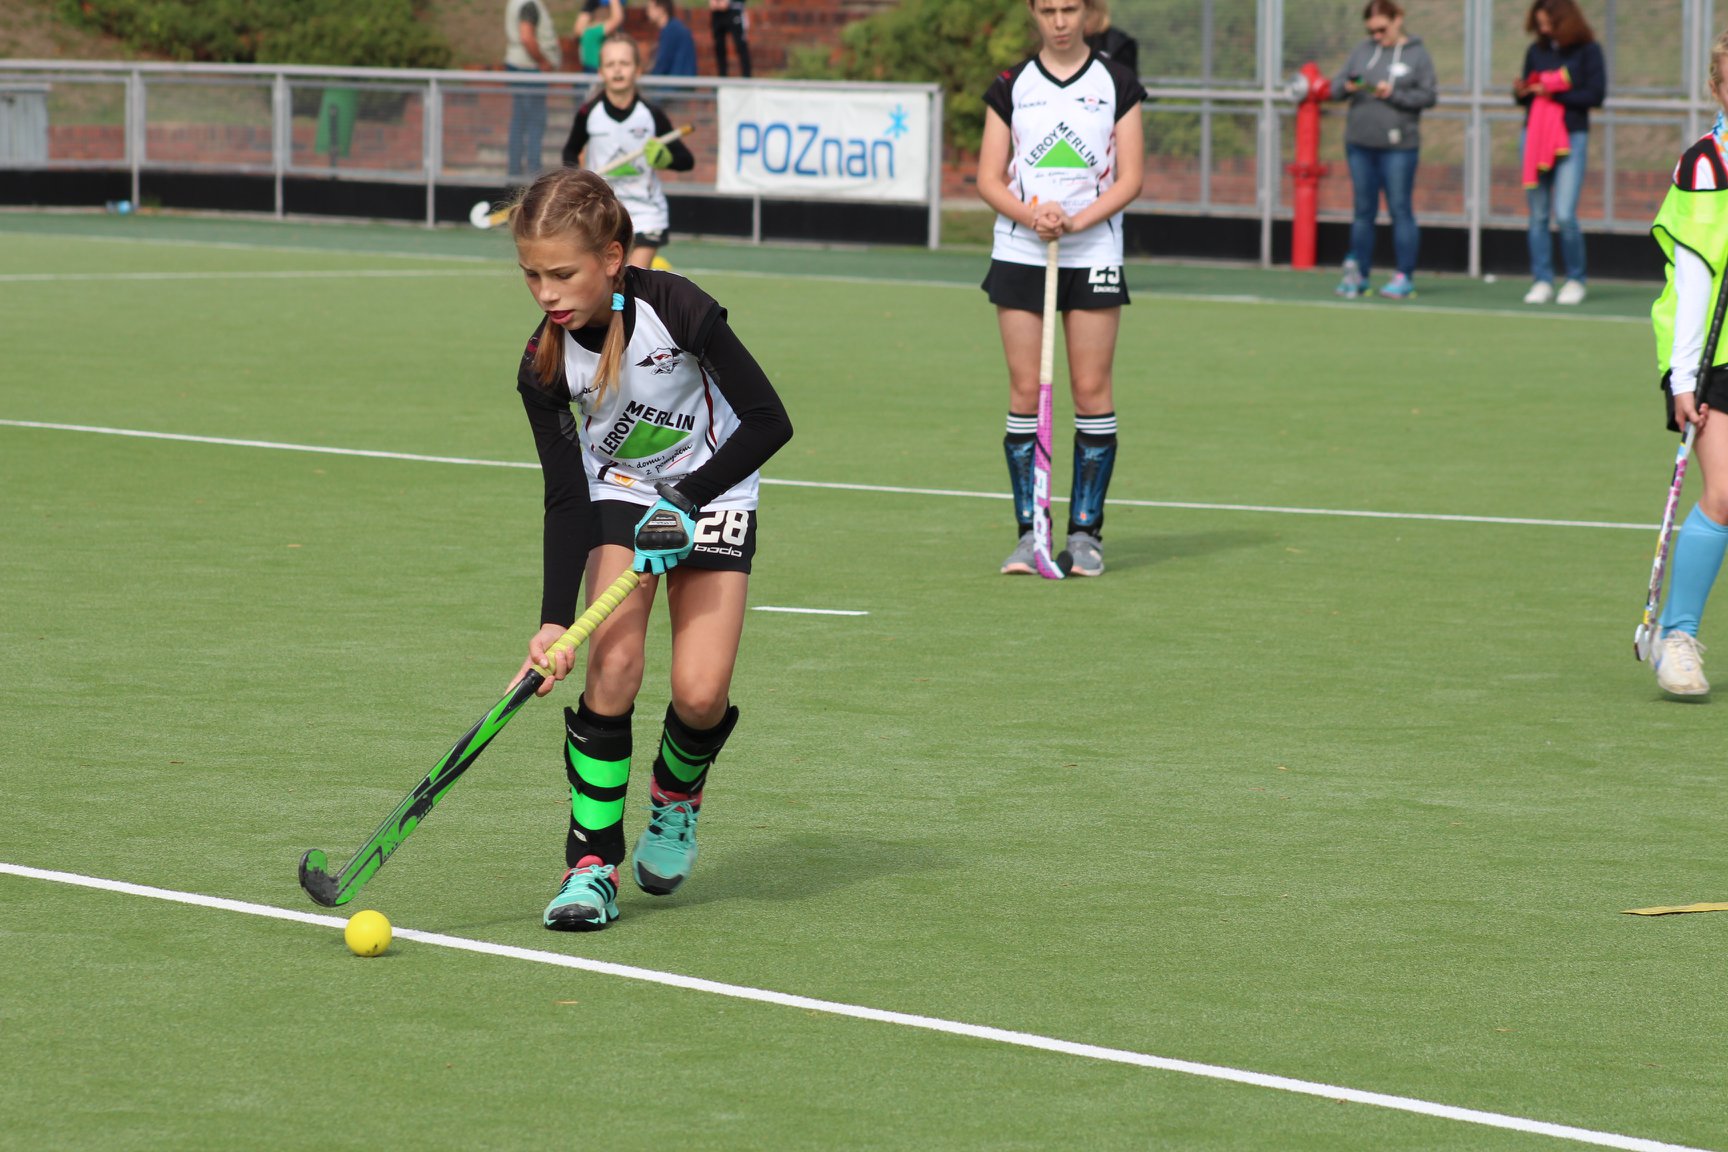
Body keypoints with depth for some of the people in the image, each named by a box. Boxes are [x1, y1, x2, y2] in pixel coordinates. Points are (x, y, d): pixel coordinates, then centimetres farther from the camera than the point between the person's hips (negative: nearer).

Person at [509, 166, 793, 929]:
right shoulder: (545, 366, -18)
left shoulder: (676, 309, -27)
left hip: (712, 492, -2)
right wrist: (555, 621, -26)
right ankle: (593, 862, -11)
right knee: (613, 660, -20)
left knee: (701, 692, -14)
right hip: (618, 496, 2)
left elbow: (768, 421, -19)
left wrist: (689, 499, -21)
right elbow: (566, 499, -17)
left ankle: (677, 793, 21)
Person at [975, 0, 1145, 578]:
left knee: (1092, 390, -2)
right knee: (1025, 390, -1)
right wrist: (1031, 215, -15)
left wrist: (1074, 222, -15)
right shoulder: (1010, 87, 7)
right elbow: (989, 178, 4)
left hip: (1093, 254, -1)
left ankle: (1086, 530, 4)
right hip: (1019, 254, 1)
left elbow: (1129, 179, -1)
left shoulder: (1117, 85, 3)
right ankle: (1029, 531, 3)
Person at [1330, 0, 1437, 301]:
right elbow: (1337, 87, 11)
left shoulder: (1417, 55, 1)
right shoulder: (1362, 51, 11)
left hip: (1398, 147, -4)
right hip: (1360, 145, 4)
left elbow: (1429, 95, -4)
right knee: (1364, 211, 9)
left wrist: (1393, 95, -14)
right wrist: (1347, 87, -11)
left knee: (1400, 209, -2)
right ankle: (1358, 275, 14)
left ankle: (1404, 277, 1)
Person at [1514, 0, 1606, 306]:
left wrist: (1554, 94, -14)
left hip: (1571, 138, -4)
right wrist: (1521, 93, -7)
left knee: (1564, 215, -11)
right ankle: (1542, 281, 9)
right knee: (1538, 215, 3)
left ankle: (1575, 280, 4)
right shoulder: (1536, 50, 10)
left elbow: (1596, 95, -8)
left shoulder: (1587, 51, -2)